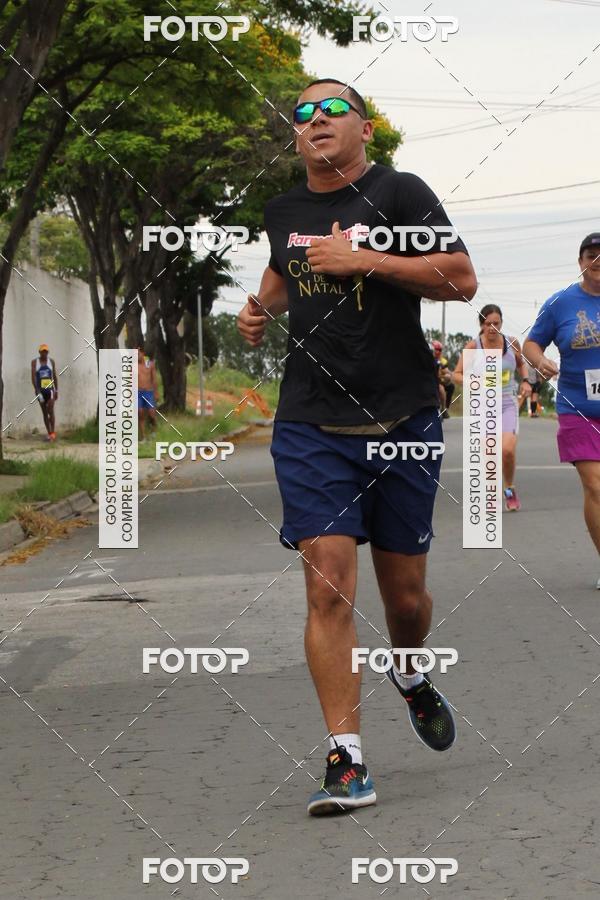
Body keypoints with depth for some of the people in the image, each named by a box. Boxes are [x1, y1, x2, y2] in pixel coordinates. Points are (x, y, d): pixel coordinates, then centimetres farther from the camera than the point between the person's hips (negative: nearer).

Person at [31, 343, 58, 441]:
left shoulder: (51, 361, 4)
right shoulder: (34, 362, -1)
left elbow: (55, 377, 9)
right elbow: (33, 377, -8)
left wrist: (56, 390, 6)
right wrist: (36, 390, -18)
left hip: (50, 390, 0)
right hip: (40, 390, 0)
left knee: (51, 411, -14)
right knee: (44, 412, 6)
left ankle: (53, 432, -14)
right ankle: (49, 433, 13)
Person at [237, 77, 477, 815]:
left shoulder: (398, 193, -4)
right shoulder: (283, 212, 10)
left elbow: (462, 279, -14)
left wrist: (364, 260, -18)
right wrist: (262, 305, 12)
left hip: (403, 423, -2)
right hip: (311, 428, 2)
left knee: (406, 596, 8)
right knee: (328, 586, -13)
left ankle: (409, 675, 44)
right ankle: (346, 760, -10)